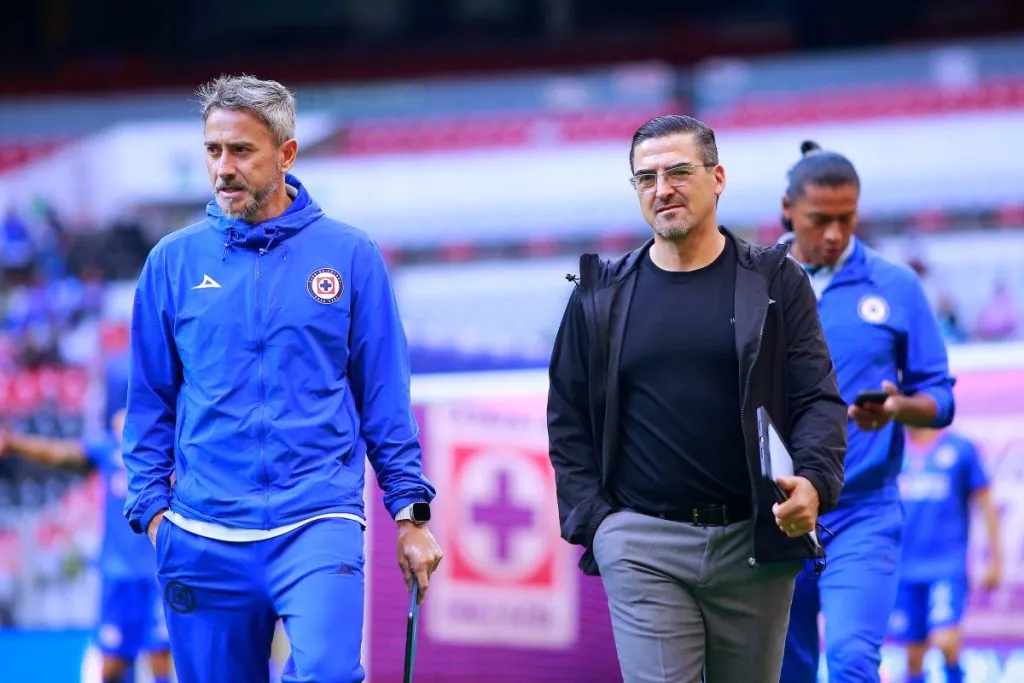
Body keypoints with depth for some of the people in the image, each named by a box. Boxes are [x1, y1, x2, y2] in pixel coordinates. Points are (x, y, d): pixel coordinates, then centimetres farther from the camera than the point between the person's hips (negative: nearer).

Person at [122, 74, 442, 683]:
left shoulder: (349, 255, 3)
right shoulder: (174, 262, 6)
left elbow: (385, 397, 5)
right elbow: (150, 402, 11)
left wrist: (411, 513, 1)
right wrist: (153, 508, 1)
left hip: (319, 524, -2)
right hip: (204, 537, 2)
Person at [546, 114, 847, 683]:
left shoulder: (775, 283, 5)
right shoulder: (602, 295, 9)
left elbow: (818, 400, 1)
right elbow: (569, 418, 12)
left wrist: (814, 483, -18)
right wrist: (590, 519, 0)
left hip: (756, 542, 0)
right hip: (643, 545, 0)